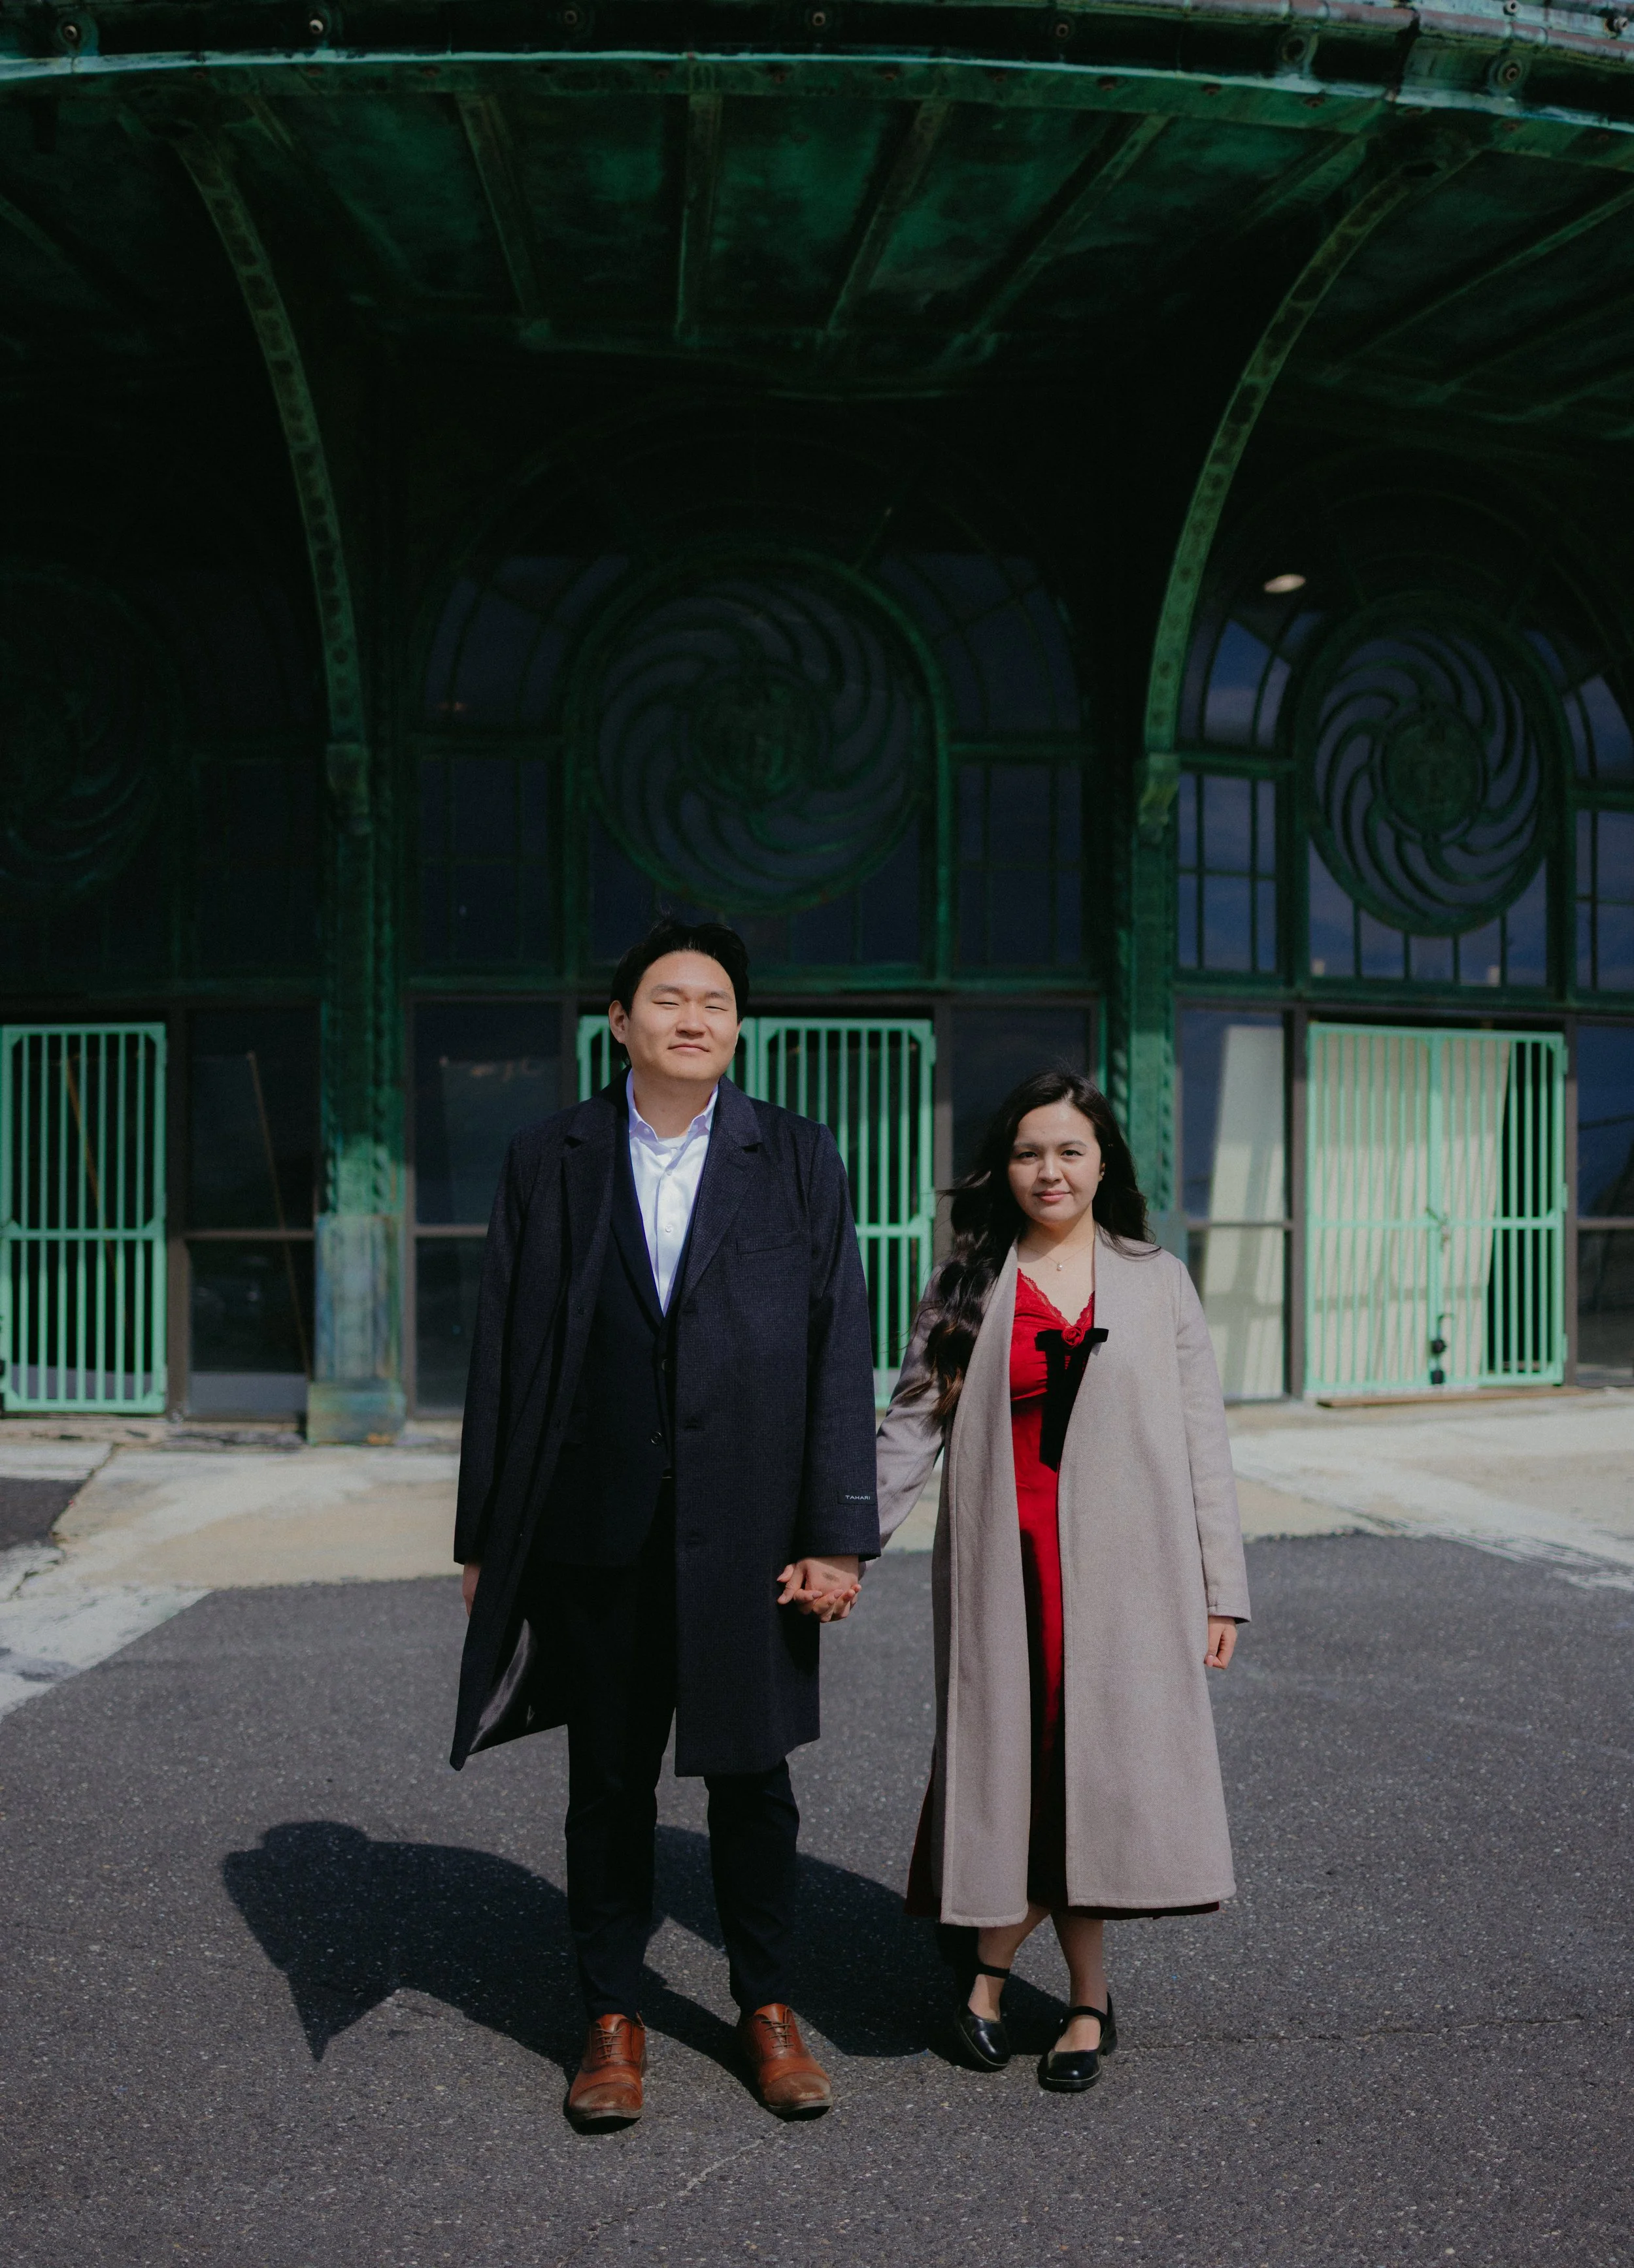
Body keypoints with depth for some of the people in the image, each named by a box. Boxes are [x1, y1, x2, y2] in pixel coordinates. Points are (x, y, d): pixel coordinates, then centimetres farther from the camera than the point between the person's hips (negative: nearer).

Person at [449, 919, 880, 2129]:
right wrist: (483, 1535, 3)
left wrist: (837, 1533, -7)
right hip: (595, 1525, 1)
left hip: (749, 1527, 0)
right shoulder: (548, 1162, 3)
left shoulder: (801, 1158, 1)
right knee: (608, 1783, 13)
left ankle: (770, 2009, 32)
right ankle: (614, 2018, 30)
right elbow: (505, 1354, 3)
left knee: (753, 1778, 12)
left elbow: (840, 1348, -2)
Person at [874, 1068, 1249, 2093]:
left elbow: (1202, 1440, 6)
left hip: (1127, 1571, 0)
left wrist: (1222, 1587, 3)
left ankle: (990, 1951, 20)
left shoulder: (1157, 1281, 7)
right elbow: (909, 1429, 5)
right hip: (1009, 1570, 0)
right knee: (1028, 1769, 2)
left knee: (1109, 1768, 0)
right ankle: (1090, 2004, 19)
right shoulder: (966, 1288, 7)